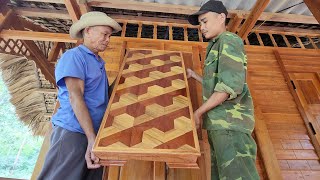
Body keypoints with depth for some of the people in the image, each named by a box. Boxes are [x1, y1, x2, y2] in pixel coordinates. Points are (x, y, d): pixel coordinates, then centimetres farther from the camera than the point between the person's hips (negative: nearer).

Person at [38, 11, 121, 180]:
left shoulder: (99, 62, 20)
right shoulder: (73, 56, -5)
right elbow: (75, 97, -18)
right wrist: (91, 138, -24)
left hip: (96, 132, 8)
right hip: (73, 132, -8)